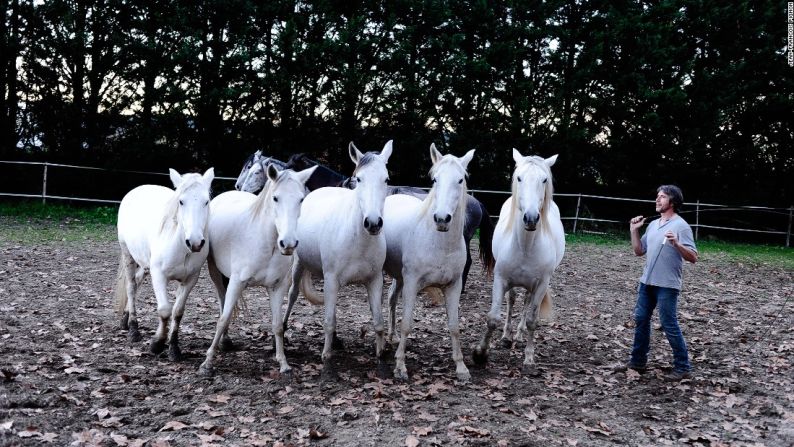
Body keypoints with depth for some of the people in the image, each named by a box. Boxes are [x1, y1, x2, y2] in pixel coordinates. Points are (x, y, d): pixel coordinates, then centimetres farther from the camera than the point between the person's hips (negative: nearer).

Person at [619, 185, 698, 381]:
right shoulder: (653, 224, 12)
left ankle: (683, 368, 5)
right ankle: (638, 361, 25)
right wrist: (634, 231, 8)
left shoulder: (680, 226, -10)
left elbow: (693, 257, -15)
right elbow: (639, 251, 17)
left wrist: (676, 244, -30)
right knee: (641, 319, 13)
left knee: (669, 325, -4)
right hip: (647, 282, 8)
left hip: (667, 285, -8)